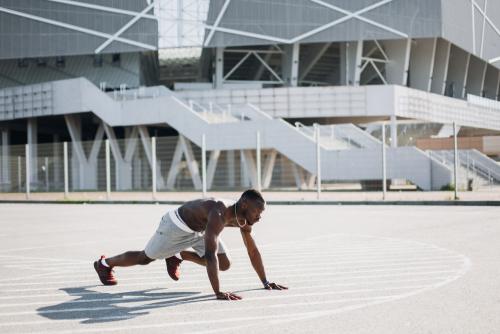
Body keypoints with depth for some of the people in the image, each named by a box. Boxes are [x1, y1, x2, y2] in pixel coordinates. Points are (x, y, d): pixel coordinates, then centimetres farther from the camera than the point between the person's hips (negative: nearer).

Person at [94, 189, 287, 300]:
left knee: (225, 265, 1)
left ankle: (178, 255, 22)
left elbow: (253, 251, -6)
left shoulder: (244, 219, -19)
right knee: (145, 258, 10)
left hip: (199, 229, 7)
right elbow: (210, 254, -51)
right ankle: (104, 263, 38)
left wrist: (266, 283, -7)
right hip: (176, 226, -7)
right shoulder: (219, 214, -45)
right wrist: (218, 292, -54)